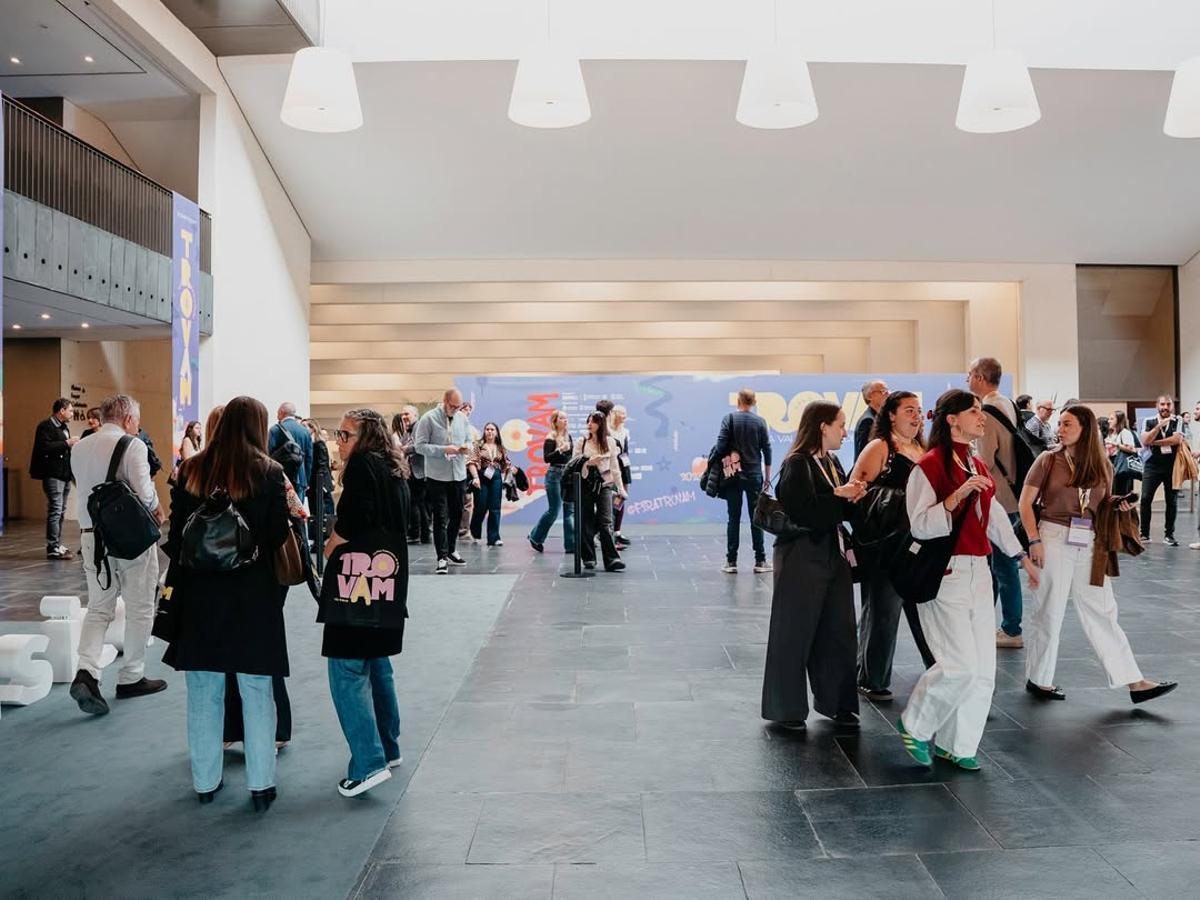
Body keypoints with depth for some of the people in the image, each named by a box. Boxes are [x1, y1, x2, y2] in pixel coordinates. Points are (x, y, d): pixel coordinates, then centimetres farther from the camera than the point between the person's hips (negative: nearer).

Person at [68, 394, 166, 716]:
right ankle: (131, 678, 17)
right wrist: (155, 507, 0)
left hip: (92, 534, 6)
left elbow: (86, 487, 14)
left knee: (98, 608, 13)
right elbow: (144, 492, -22)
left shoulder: (78, 448, 7)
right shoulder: (132, 446, -13)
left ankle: (86, 673, -6)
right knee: (139, 609, 9)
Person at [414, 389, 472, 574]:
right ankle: (442, 558, -1)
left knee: (456, 514, 14)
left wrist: (466, 447, -8)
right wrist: (444, 450, -22)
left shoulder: (462, 419, 8)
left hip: (459, 475, 6)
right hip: (437, 476, -6)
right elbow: (420, 445, -12)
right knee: (440, 517, -4)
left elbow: (469, 440, 17)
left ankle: (450, 551, 30)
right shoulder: (429, 418, -8)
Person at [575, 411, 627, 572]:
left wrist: (621, 489, 7)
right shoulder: (581, 442, 5)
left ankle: (612, 560, -14)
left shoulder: (610, 442, 6)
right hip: (585, 485, 1)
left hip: (604, 485, -1)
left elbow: (614, 467, 9)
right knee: (586, 522, 3)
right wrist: (587, 463, -13)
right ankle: (589, 558, 14)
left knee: (606, 522, -11)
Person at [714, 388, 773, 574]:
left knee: (733, 518, 4)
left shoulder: (729, 418, -5)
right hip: (755, 475, 1)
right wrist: (767, 475, 10)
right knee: (756, 518, 6)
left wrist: (725, 459, 6)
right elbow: (767, 449, 2)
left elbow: (721, 445, -12)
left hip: (733, 475, -1)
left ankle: (731, 562, 4)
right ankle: (760, 561, 7)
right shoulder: (760, 421, 0)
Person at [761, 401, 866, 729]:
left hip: (834, 557, 8)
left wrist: (853, 495, -6)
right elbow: (801, 511, -24)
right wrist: (839, 496, -16)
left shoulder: (832, 463, 13)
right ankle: (786, 709, 15)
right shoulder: (797, 465, -13)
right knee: (794, 634, 2)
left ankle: (836, 702, 24)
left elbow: (840, 509, 14)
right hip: (802, 560, -8)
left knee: (839, 631, 11)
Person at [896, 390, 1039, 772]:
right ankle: (915, 726, 12)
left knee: (983, 669, 7)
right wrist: (958, 493, -26)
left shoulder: (978, 467, 13)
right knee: (959, 666, -12)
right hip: (944, 575, -8)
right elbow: (920, 525, -17)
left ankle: (956, 745, 22)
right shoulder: (929, 466, -10)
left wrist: (1023, 557, 29)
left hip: (978, 572, 8)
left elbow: (994, 515, 24)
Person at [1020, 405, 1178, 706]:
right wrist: (1034, 540, -12)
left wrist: (1117, 505, -4)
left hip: (1089, 544, 4)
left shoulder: (1102, 466, 7)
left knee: (1102, 612, 8)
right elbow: (1025, 503, -4)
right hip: (1055, 539, -4)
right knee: (1049, 612, 4)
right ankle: (1038, 679, 17)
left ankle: (1134, 682, 12)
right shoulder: (1048, 460, -4)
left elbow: (1103, 507, 18)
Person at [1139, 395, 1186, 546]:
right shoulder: (1149, 422, 3)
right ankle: (1144, 534, 4)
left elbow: (1177, 439, -14)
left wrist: (1154, 442, -10)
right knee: (1145, 499, -5)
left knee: (1172, 501, 4)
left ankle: (1169, 535, 14)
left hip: (1172, 465, 0)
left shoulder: (1178, 421, 1)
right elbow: (1145, 441, -10)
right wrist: (1159, 425, -17)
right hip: (1153, 465, 0)